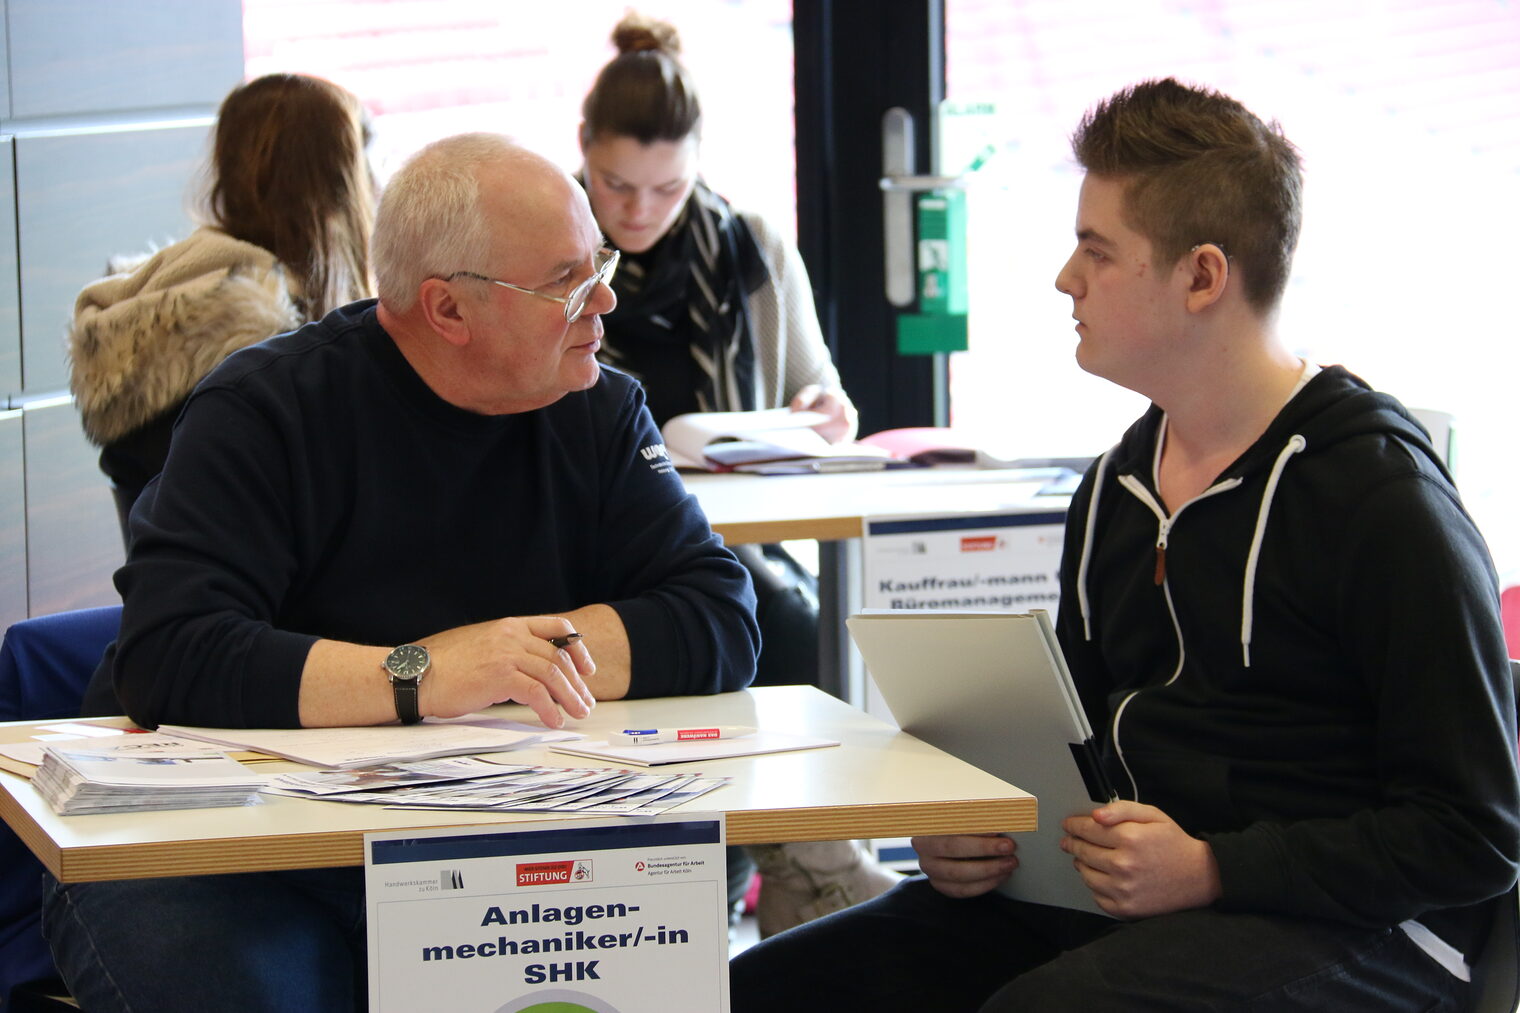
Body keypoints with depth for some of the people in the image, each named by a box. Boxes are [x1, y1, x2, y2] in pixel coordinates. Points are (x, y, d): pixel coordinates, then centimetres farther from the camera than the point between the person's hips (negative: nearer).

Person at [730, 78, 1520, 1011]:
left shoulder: (1381, 498, -10)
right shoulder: (1116, 488, 15)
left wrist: (1212, 870, -20)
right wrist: (970, 832, 4)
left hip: (1346, 929, -7)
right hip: (1130, 897, 7)